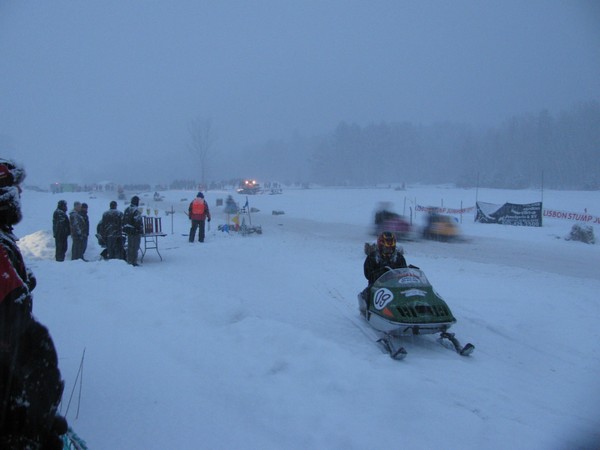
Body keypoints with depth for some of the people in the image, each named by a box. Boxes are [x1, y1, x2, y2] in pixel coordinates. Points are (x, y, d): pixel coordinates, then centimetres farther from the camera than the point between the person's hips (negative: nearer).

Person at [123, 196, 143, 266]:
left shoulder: (127, 209, 10)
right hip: (135, 231, -8)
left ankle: (129, 260, 24)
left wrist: (125, 228, 21)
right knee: (135, 247, -2)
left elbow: (123, 220, 15)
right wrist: (140, 228, -11)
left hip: (128, 230, 8)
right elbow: (138, 221, -22)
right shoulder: (136, 210, -19)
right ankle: (134, 262, 0)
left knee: (129, 246, 16)